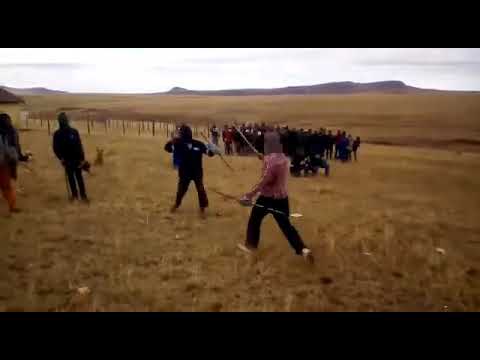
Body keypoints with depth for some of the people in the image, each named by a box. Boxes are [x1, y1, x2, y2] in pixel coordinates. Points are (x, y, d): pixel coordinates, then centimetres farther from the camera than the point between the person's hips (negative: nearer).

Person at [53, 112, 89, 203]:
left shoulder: (74, 132, -3)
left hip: (77, 159, 0)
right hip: (67, 160, 0)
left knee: (79, 177, 5)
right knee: (70, 177, 8)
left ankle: (83, 195, 8)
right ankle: (74, 194, 12)